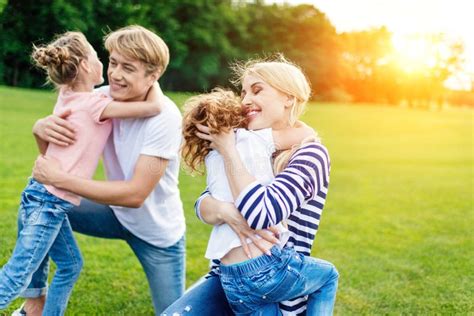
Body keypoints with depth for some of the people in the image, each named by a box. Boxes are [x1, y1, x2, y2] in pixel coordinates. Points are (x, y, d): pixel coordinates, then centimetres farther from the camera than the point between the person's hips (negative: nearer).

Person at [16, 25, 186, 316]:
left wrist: (61, 179, -32)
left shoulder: (164, 117, -29)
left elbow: (135, 194, -32)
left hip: (159, 234, -5)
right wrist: (43, 126, -30)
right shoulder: (104, 98, -14)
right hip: (117, 213, 5)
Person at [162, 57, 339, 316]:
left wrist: (227, 149, -19)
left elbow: (262, 213, -27)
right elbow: (203, 204, -4)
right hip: (226, 277, 4)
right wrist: (224, 211, -28)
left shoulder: (310, 154, -11)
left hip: (278, 287, -4)